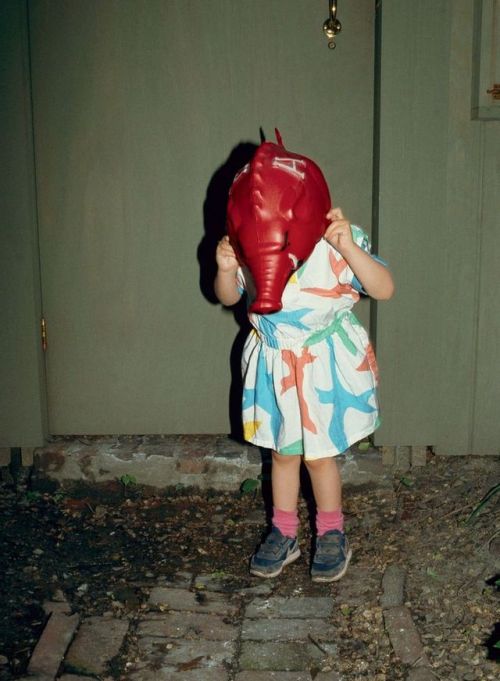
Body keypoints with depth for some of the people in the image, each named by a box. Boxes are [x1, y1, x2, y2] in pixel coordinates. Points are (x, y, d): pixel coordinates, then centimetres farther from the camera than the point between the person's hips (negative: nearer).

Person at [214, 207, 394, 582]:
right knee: (282, 452, 17)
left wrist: (349, 247, -34)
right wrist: (226, 269, -17)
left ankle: (332, 535, 32)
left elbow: (384, 289, -20)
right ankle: (283, 533, 36)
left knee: (319, 455, 8)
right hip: (274, 363, 4)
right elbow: (228, 296, 6)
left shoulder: (336, 239, -17)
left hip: (326, 364, -3)